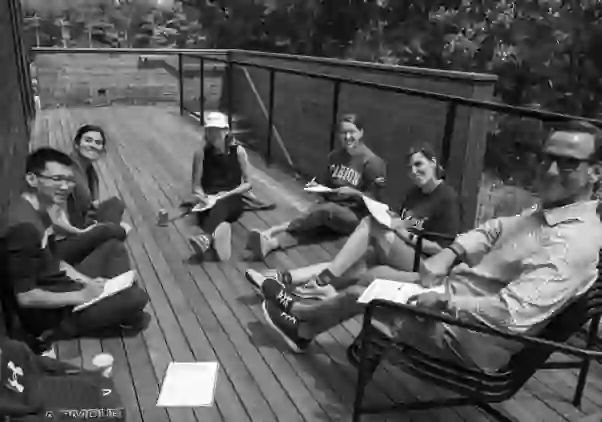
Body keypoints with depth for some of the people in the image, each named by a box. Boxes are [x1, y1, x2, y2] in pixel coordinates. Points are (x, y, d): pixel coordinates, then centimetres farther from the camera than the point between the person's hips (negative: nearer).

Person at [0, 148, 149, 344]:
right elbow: (25, 297, -27)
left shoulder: (38, 211, 3)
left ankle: (118, 298, 7)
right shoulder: (23, 226, -28)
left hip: (59, 286, 10)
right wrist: (81, 296, -17)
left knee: (113, 247, 16)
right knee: (136, 298, -18)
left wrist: (86, 281, 3)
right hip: (47, 315, -10)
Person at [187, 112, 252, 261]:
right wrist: (201, 196, -20)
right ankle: (219, 233, -66)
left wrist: (228, 193, -12)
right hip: (208, 201, 2)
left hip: (232, 201, -2)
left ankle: (206, 238, -66)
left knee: (220, 204, -38)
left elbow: (248, 183, 3)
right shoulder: (201, 153, 2)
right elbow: (196, 185, 2)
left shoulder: (238, 151, 0)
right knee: (213, 205, -35)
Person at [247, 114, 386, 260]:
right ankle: (271, 243, -51)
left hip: (355, 216, -5)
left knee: (326, 210, -35)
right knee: (311, 224, -26)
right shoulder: (335, 156, 11)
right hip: (331, 206, 5)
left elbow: (375, 200, -7)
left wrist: (353, 193, -22)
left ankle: (275, 230, -33)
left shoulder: (372, 162, -9)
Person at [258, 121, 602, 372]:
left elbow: (511, 314, -37)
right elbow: (493, 230, 13)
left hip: (465, 337, -8)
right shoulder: (547, 212, 2)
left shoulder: (574, 243, -28)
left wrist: (443, 301, -26)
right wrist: (451, 254, -5)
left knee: (358, 295, 5)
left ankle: (302, 326, 36)